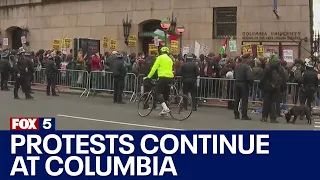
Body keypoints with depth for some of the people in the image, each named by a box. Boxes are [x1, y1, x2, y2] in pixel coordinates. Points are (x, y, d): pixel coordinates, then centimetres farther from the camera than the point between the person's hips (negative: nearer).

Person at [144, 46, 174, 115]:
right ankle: (164, 109, 17)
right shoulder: (170, 59, 18)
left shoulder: (160, 57, 0)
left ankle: (165, 108, -19)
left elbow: (154, 68, -4)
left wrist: (149, 76, 2)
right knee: (166, 94, 15)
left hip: (163, 77, -7)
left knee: (157, 93, -4)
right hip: (170, 78, 7)